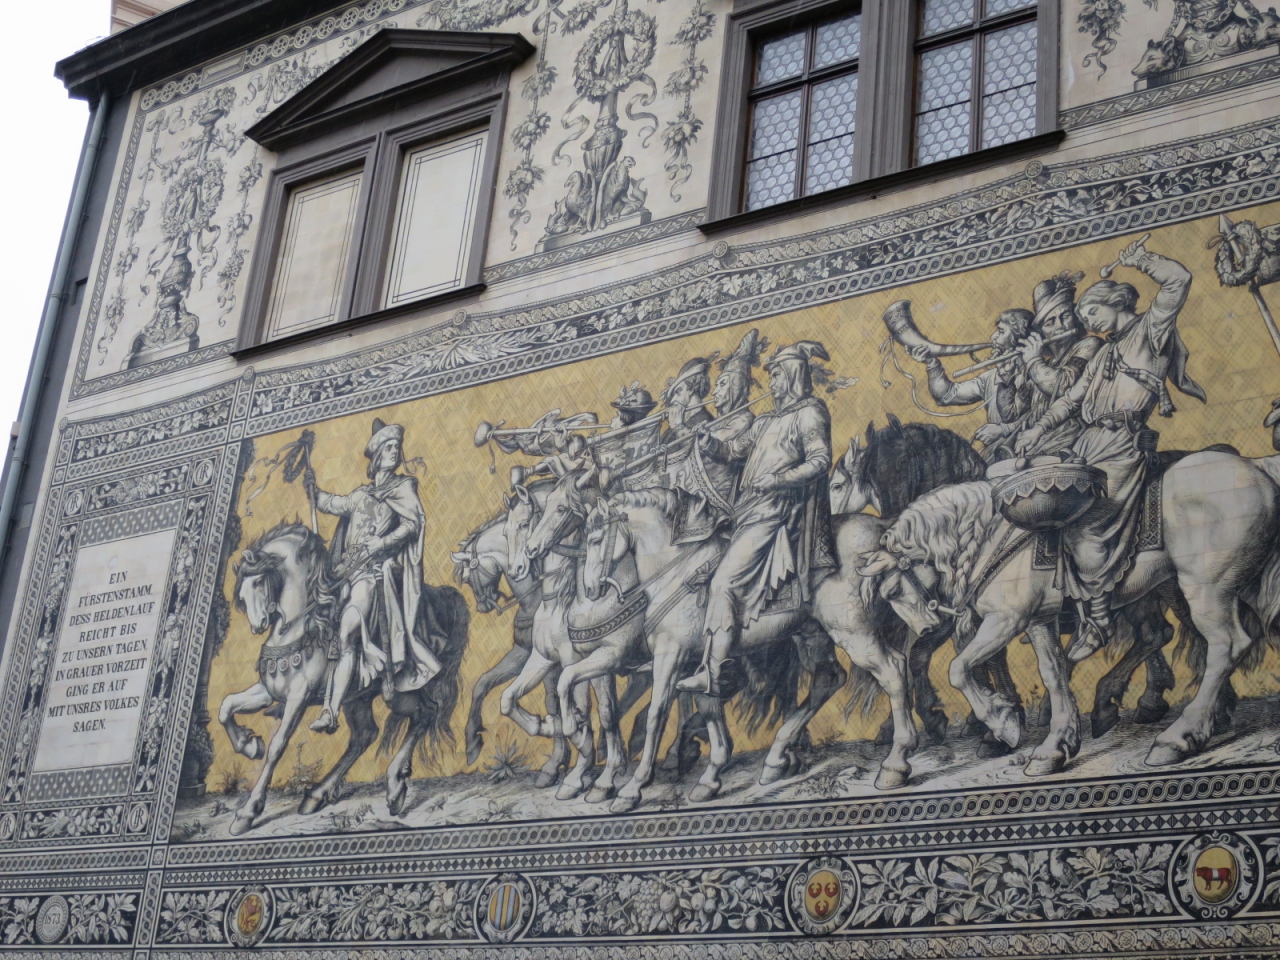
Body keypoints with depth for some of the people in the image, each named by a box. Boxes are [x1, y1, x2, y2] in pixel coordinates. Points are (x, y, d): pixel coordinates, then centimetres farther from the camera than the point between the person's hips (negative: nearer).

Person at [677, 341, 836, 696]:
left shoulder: (810, 413, -2)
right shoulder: (767, 421, 23)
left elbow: (821, 461, -14)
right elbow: (732, 452, 22)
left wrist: (778, 479, -24)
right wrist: (709, 444, 0)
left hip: (775, 515, -9)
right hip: (751, 514, 9)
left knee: (725, 583, -15)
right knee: (724, 587, 5)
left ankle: (710, 673, -16)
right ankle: (710, 671, 5)